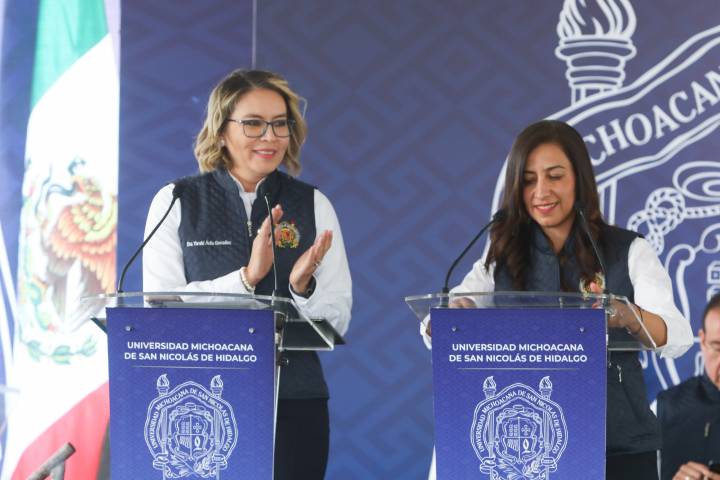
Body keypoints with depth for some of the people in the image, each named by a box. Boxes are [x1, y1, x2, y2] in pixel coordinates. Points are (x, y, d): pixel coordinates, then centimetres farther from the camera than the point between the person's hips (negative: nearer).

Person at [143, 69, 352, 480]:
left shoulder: (313, 206, 7)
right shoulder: (177, 202, 3)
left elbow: (338, 322, 3)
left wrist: (303, 286, -17)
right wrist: (246, 278, -19)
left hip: (294, 403, 1)